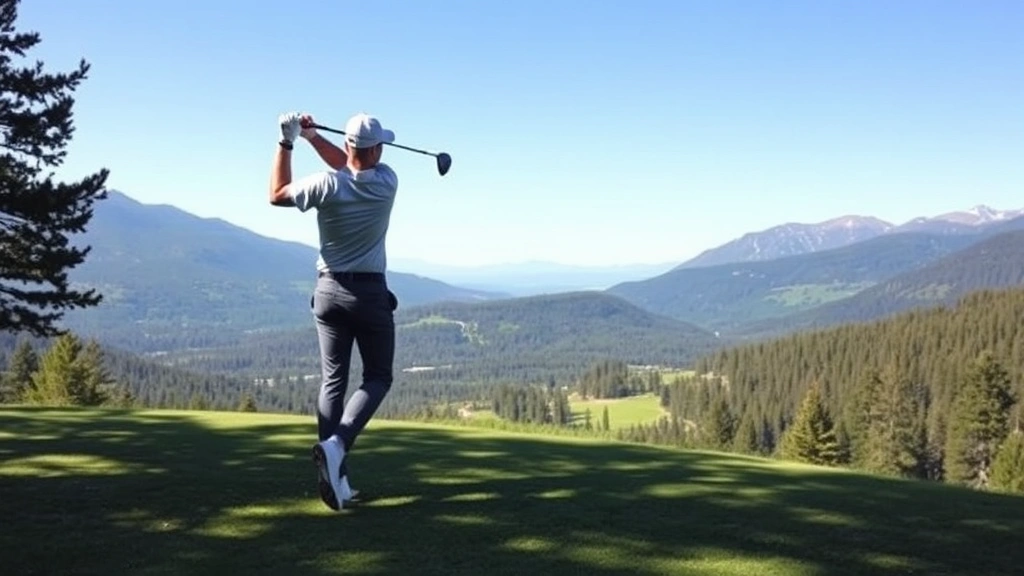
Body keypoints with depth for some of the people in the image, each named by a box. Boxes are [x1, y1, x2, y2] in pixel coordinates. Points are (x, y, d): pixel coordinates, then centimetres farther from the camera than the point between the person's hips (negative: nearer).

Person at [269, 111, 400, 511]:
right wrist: (313, 137, 8)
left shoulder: (326, 185, -12)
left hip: (329, 291, 1)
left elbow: (277, 195, 7)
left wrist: (287, 143, 9)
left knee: (332, 380, 7)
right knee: (378, 378, 9)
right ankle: (336, 445, -16)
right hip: (371, 293, -1)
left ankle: (334, 475, -1)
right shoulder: (387, 182, -8)